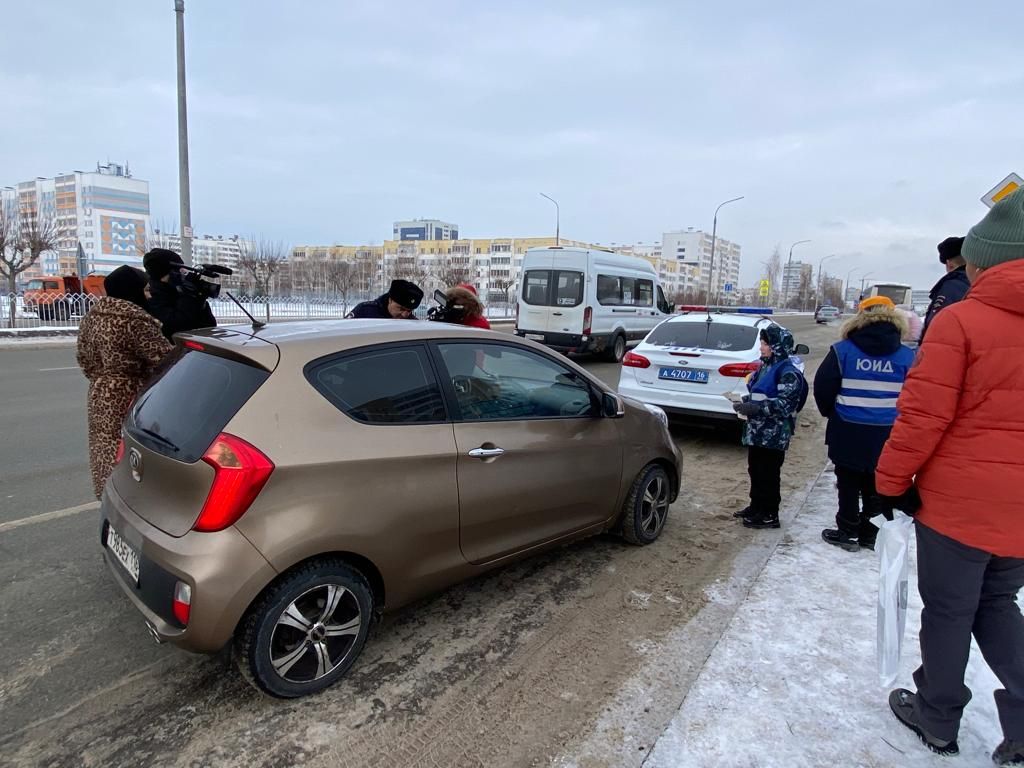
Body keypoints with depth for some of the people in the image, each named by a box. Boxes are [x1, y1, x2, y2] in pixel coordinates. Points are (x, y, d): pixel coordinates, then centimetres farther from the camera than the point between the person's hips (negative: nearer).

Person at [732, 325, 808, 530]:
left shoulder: (788, 372, -15)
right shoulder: (765, 366, 13)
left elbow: (785, 405, -21)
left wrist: (756, 408, -27)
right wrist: (746, 402, 4)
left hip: (774, 434, -9)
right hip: (757, 430, 9)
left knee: (768, 473, 1)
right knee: (755, 470, 16)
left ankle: (770, 514, 12)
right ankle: (757, 507, 31)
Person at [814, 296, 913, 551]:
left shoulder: (843, 351, -8)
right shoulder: (907, 357, -3)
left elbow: (823, 388, -6)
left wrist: (831, 413, 13)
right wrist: (898, 421, 18)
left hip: (848, 432, -2)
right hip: (886, 434, 2)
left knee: (848, 484, 11)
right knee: (878, 486, 15)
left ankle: (848, 532, 19)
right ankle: (872, 533, 25)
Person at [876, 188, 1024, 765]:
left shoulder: (961, 320, -15)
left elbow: (924, 416, -17)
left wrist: (891, 482, -5)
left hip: (960, 500, -5)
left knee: (949, 612, 12)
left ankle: (937, 720, 28)